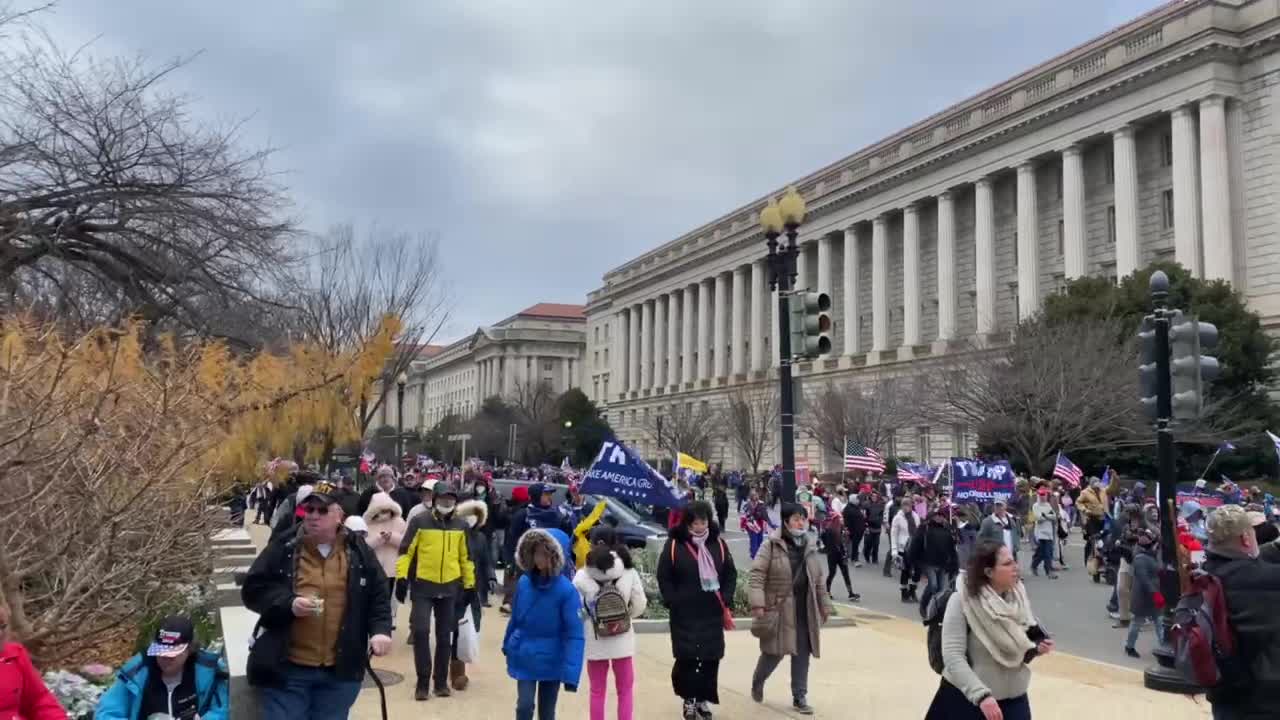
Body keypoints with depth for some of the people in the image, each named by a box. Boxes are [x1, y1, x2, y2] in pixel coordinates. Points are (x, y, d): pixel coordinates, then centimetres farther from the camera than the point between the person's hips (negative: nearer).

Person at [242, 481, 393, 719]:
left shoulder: (358, 552, 4)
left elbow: (378, 597, 7)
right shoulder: (283, 549, 0)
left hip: (339, 672, 2)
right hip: (285, 668, -1)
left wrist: (380, 630, -9)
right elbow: (252, 590, -1)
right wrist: (288, 604, -16)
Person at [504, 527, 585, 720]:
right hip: (524, 657, 2)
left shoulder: (566, 590, -20)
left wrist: (571, 673, -27)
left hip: (551, 660, -2)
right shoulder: (524, 582, -9)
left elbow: (575, 634, -21)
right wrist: (508, 645, 17)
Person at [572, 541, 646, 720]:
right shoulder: (629, 572, -9)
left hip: (595, 642, 0)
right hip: (622, 640, 1)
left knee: (597, 691, 15)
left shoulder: (582, 577, -12)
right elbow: (639, 606, -3)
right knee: (625, 689, 17)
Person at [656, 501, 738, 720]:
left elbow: (731, 574, 10)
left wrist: (725, 599, 1)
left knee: (711, 657, 7)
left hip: (712, 613, 3)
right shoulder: (674, 544, -6)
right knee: (687, 657, -3)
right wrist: (673, 602, -9)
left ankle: (704, 699, 22)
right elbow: (664, 577, -3)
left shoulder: (718, 544, 3)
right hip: (684, 613, -3)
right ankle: (688, 699, 15)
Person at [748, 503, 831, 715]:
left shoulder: (809, 547, 9)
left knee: (802, 653, 6)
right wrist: (757, 604, -22)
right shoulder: (771, 545, -10)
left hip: (805, 610, 5)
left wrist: (824, 605, 15)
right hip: (778, 608, -5)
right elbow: (757, 574, -14)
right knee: (775, 651, 1)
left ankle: (799, 698, 17)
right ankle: (757, 682, 30)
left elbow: (818, 580, 16)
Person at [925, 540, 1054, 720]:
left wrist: (1037, 647, -10)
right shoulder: (962, 601, -19)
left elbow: (1021, 643, 11)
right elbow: (953, 657, -23)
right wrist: (981, 695, -30)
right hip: (966, 699, -4)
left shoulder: (1018, 594, -3)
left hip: (1014, 699, 5)